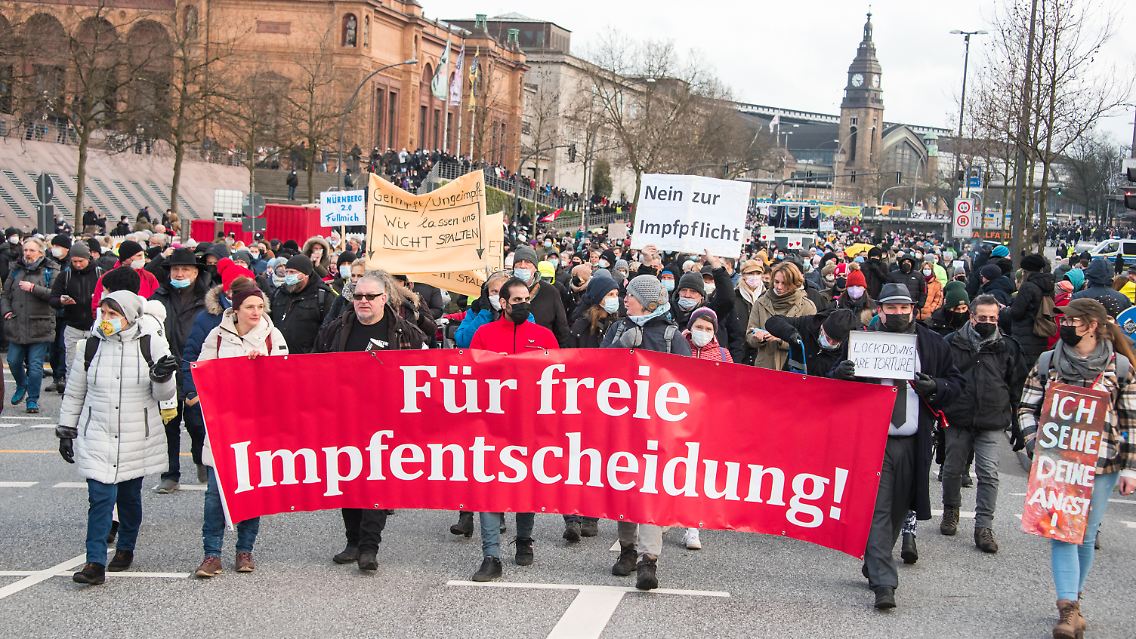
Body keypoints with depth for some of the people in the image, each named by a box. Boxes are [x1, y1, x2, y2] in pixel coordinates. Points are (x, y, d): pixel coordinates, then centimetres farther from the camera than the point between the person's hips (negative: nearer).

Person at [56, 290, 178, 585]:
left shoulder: (152, 345, -4)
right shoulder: (89, 347, 0)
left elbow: (164, 395, -1)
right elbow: (74, 393, 11)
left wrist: (162, 378, -22)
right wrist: (66, 431, 12)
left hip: (138, 439, 0)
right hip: (97, 437, 0)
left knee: (130, 496, 12)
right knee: (100, 497, -10)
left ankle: (125, 549, 33)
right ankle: (95, 563, -9)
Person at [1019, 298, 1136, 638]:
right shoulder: (1047, 362, 5)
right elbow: (1026, 408, 9)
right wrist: (1036, 446, -6)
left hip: (1100, 465, 0)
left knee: (1085, 535, 5)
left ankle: (1071, 602, 23)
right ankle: (1069, 610, -13)